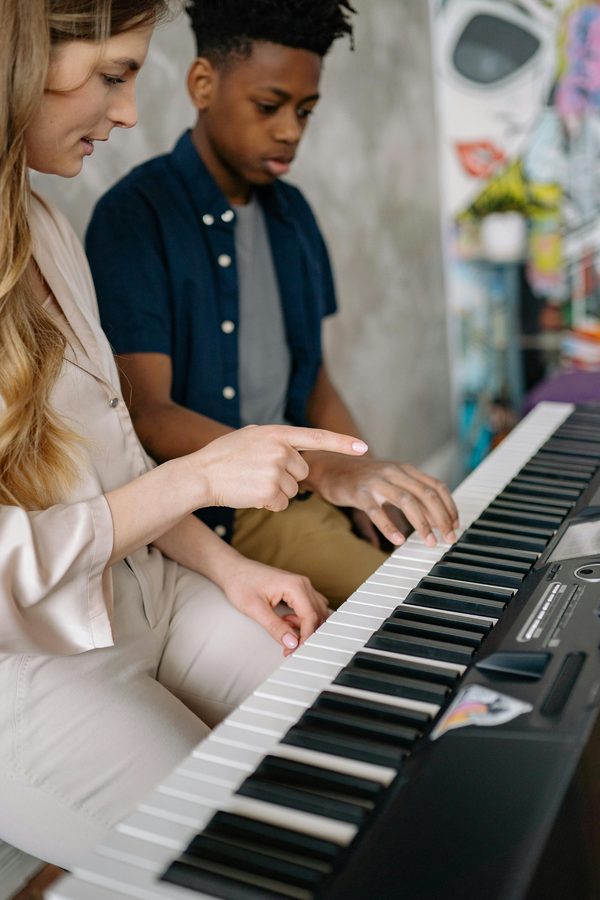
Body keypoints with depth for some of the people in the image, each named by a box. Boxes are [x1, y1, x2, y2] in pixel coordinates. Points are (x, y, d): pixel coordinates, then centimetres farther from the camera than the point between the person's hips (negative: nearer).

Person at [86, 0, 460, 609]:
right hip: (206, 509, -7)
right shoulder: (135, 216, -12)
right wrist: (327, 471, -35)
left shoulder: (291, 212, 12)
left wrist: (373, 488, -1)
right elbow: (146, 412, -22)